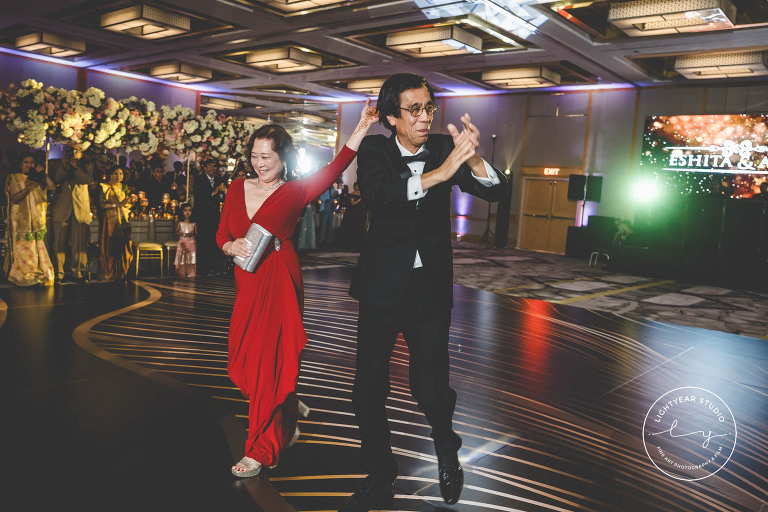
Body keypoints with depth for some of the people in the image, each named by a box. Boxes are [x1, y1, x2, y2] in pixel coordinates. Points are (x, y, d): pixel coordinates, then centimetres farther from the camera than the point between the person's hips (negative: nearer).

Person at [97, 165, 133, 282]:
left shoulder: (124, 187, 17)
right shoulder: (104, 187, 3)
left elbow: (129, 204, 14)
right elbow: (102, 204, -7)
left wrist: (125, 203, -7)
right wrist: (117, 204, -13)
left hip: (123, 220, 4)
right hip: (109, 220, -4)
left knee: (123, 246, -3)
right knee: (108, 247, -5)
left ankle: (121, 273, 3)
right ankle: (106, 273, -1)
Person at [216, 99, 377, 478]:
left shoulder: (295, 192, -4)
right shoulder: (238, 189, 9)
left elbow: (334, 167, -16)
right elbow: (221, 234, 12)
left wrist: (362, 128, -23)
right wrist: (232, 247, -11)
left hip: (279, 285, -5)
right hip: (247, 285, 6)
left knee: (269, 363, -1)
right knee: (244, 363, 11)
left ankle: (262, 449, 14)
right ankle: (286, 425, 36)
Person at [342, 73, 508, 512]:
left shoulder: (444, 148, 1)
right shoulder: (375, 150, -3)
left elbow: (497, 191, -8)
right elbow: (377, 195, -25)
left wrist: (473, 159, -28)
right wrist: (440, 172, -36)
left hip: (431, 287, 0)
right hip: (383, 286, 0)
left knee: (431, 389, 1)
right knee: (369, 389, 5)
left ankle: (447, 452, 36)